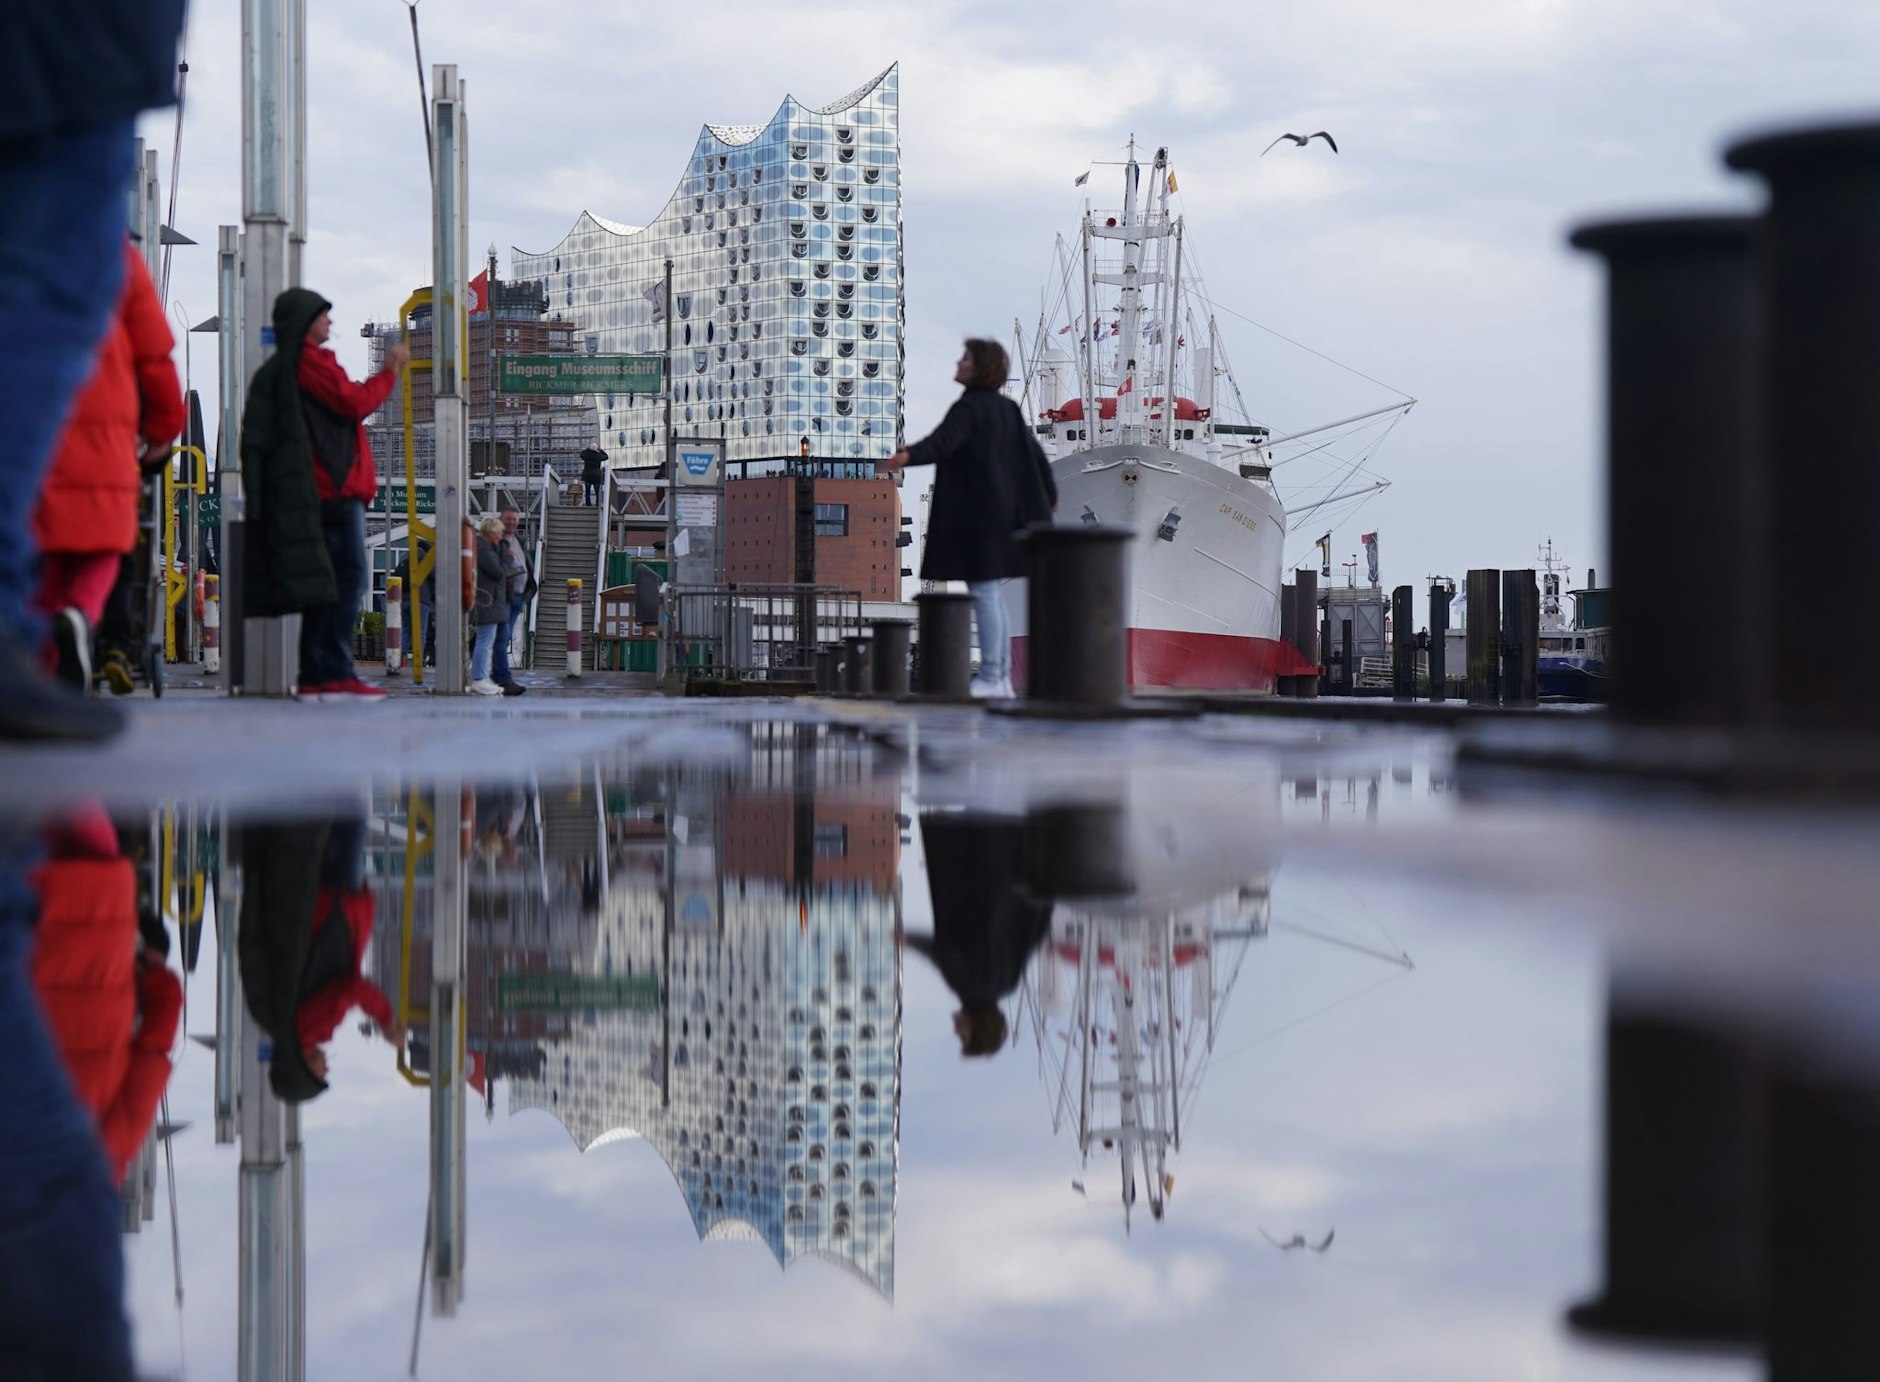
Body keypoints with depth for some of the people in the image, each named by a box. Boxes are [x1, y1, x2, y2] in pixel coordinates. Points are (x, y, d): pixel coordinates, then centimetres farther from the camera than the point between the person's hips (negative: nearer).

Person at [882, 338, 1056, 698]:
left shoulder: (968, 407, -10)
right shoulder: (1008, 409, 15)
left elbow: (943, 442, -29)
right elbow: (1034, 453, 22)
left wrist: (909, 456, -47)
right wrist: (1049, 495, 38)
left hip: (975, 514, -9)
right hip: (1002, 514, 9)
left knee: (984, 594, -9)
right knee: (993, 596, 12)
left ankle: (990, 677, -10)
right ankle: (1002, 677, 13)